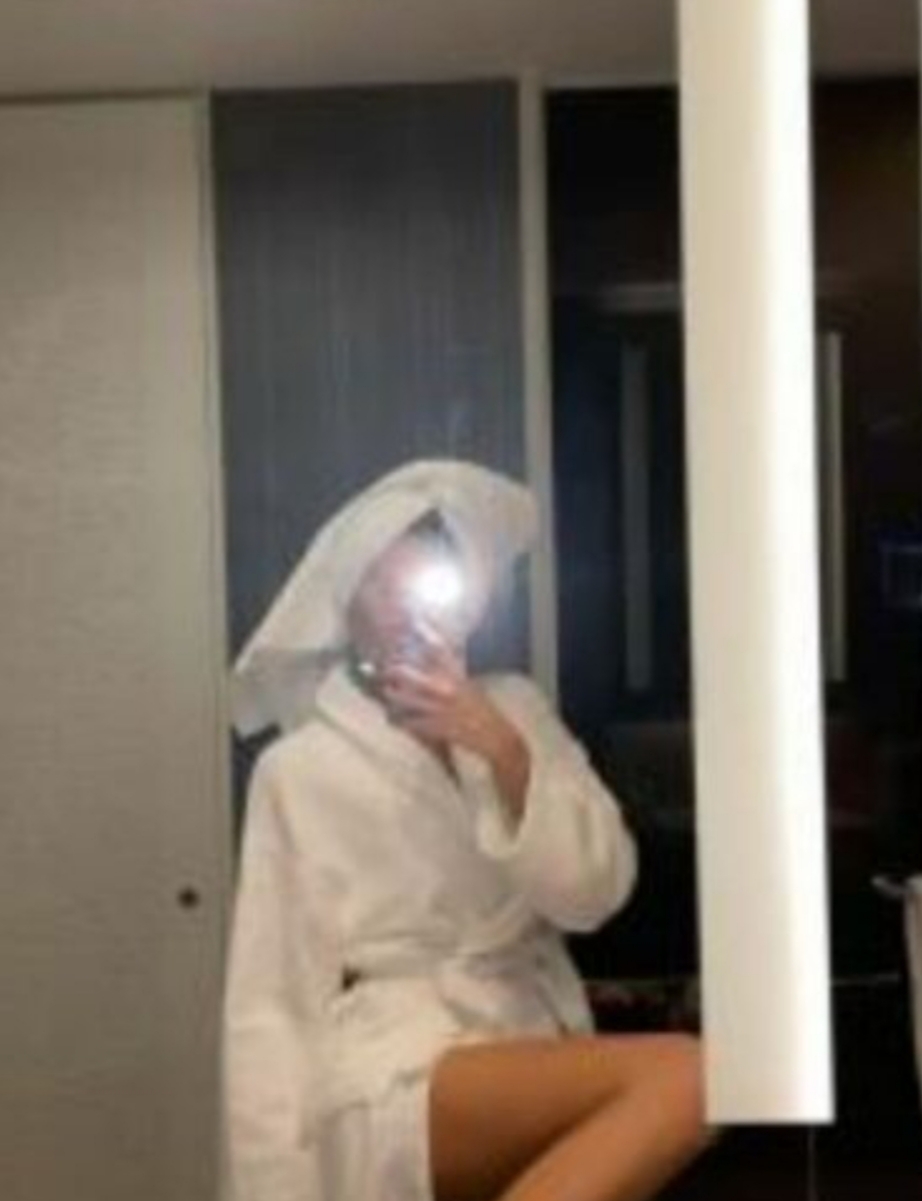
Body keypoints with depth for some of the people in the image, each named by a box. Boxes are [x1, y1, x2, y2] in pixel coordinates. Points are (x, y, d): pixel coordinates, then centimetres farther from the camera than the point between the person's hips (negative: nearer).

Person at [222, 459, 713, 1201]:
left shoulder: (515, 711, 15)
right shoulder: (300, 769, 2)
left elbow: (594, 891, 2)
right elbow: (270, 998, -1)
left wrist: (502, 751, -13)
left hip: (524, 1053, 6)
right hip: (395, 1077, -5)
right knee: (680, 1080, -28)